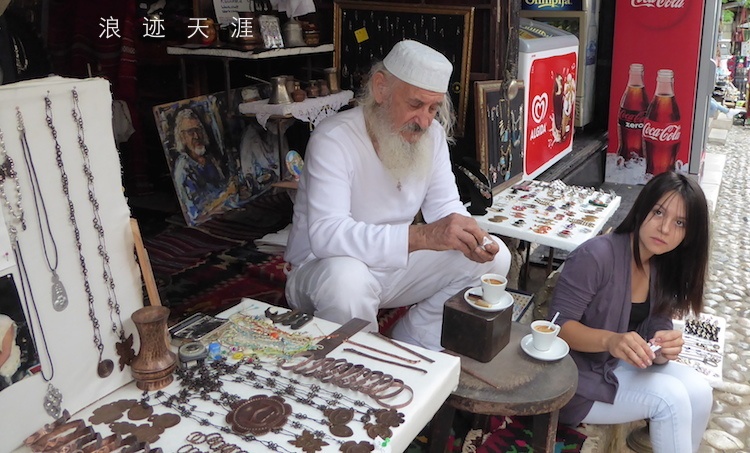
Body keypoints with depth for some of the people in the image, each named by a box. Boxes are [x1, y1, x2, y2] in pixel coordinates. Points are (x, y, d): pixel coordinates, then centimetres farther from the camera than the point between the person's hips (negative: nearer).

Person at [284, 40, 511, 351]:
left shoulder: (432, 134, -3)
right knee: (346, 280, -40)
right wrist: (422, 236, -46)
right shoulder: (333, 139, -24)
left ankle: (409, 350, 4)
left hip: (394, 265, 7)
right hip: (326, 267, -6)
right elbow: (325, 233, -37)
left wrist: (471, 238, -22)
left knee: (494, 258, -5)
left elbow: (445, 206, 3)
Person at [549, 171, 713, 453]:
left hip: (617, 366, 7)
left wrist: (665, 349, -22)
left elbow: (655, 333, 1)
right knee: (670, 396, -19)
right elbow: (558, 324, -23)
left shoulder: (666, 270, 2)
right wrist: (609, 340, -38)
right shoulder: (598, 255, -23)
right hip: (575, 377, -7)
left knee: (698, 390, -9)